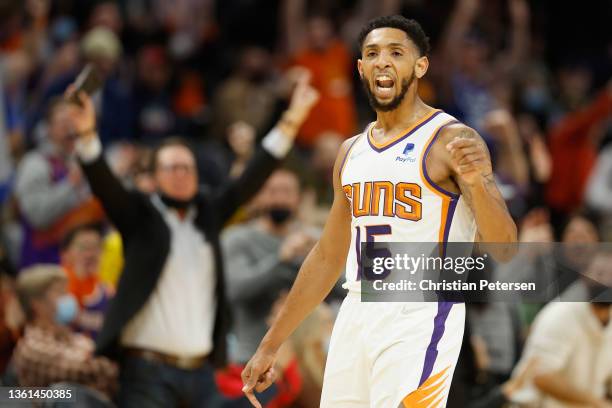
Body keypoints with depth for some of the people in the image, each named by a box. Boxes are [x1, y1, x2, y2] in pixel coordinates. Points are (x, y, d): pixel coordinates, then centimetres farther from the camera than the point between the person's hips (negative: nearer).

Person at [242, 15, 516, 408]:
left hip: (419, 321, -7)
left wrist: (476, 181, -32)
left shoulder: (452, 140, -6)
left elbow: (504, 248, -13)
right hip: (356, 316, 7)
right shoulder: (352, 151, 15)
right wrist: (270, 346, 20)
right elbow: (328, 257, 21)